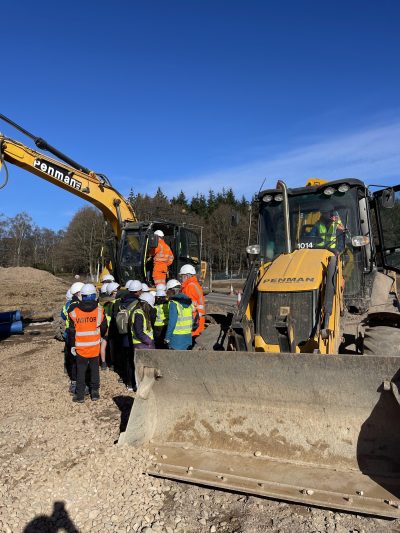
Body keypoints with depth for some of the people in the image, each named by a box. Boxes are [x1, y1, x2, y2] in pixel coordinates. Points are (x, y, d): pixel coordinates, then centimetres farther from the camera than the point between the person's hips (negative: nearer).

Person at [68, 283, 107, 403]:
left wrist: (72, 345, 7)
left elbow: (72, 331, -3)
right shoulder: (99, 311, -7)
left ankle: (80, 395, 15)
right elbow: (104, 328, 2)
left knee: (81, 371, 10)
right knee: (94, 369, 14)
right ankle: (94, 392, 21)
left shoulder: (74, 312, -7)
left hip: (80, 347, 0)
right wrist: (101, 337, 23)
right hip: (95, 347, 1)